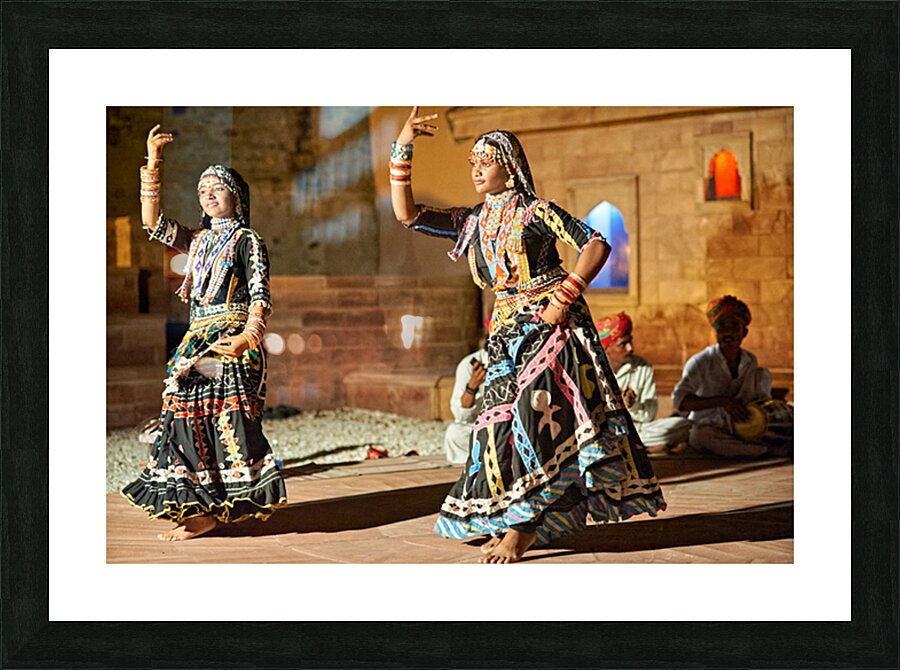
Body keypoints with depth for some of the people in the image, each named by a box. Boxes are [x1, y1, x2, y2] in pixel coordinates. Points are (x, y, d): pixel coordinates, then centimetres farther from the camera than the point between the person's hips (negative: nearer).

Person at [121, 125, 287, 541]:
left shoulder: (248, 240, -1)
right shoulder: (198, 240, 19)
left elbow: (260, 298, -9)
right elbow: (152, 223, 10)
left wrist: (247, 338, -26)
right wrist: (152, 164, 5)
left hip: (231, 341, -7)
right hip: (197, 342, 7)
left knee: (225, 417, -11)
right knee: (189, 415, 2)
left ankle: (211, 510, -6)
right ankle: (201, 507, 9)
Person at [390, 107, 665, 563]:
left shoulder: (535, 211, -7)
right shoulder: (473, 222, 10)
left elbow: (596, 245, -12)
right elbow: (407, 215, 6)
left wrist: (563, 297, -19)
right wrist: (402, 150, 0)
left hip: (551, 326, -6)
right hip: (508, 333, 6)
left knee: (535, 414, -10)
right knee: (502, 418, 1)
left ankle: (521, 527, -2)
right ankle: (515, 524, 12)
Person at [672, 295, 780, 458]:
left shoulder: (750, 361, 1)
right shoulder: (701, 362, -14)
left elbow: (759, 396, 10)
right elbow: (679, 399, -26)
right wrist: (722, 402, -36)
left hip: (739, 425, 4)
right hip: (708, 427, -3)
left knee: (762, 374, -8)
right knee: (701, 435, -41)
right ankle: (768, 448, -33)